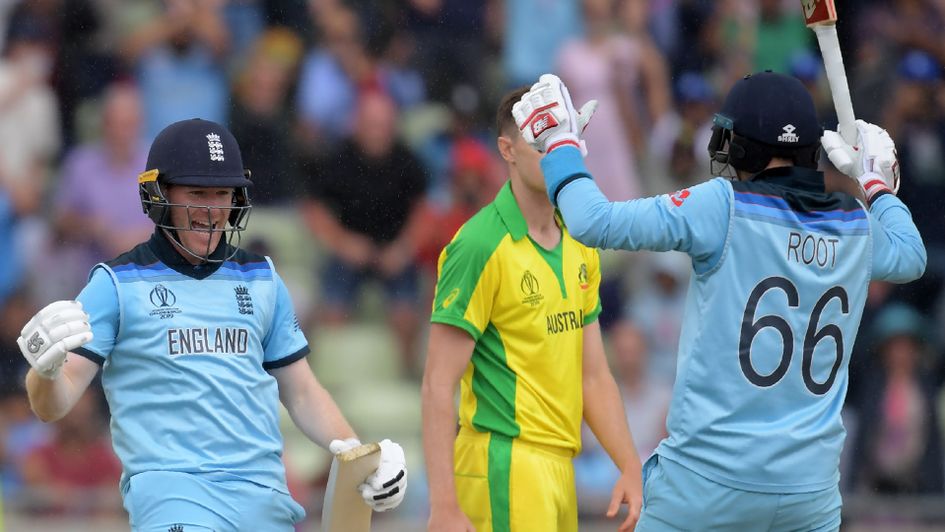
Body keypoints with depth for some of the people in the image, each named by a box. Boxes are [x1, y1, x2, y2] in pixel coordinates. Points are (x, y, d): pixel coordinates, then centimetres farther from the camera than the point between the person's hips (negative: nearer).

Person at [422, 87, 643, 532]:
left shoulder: (580, 247, 12)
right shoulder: (481, 246, -11)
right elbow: (438, 386, -14)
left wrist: (630, 468, 8)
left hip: (560, 464, 8)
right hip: (505, 465, -8)